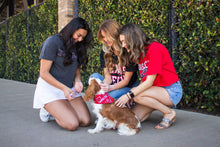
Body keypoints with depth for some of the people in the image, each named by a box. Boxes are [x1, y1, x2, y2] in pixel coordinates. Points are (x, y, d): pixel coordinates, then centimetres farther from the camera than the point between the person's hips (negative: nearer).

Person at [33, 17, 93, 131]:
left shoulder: (77, 46, 9)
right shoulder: (53, 42, -11)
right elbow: (44, 73, -14)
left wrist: (77, 81, -7)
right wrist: (64, 88, -18)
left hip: (69, 89, 7)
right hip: (50, 88, -6)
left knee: (86, 121, -12)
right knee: (72, 124, -20)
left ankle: (55, 110, 12)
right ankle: (48, 110, 9)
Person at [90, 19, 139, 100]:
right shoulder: (104, 52, -1)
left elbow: (126, 80, -14)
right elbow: (107, 76, -3)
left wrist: (111, 87, -32)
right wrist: (104, 85, -28)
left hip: (129, 87, -4)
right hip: (112, 84, 4)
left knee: (112, 94, -34)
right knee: (94, 76, -19)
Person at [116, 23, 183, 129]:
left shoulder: (155, 48, -18)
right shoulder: (140, 52, 8)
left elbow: (149, 81, -22)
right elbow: (144, 80, 5)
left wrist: (129, 95, -23)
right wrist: (129, 97, -7)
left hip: (172, 91, -7)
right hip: (156, 90, 7)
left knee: (137, 95, -30)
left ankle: (169, 113, -9)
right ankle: (158, 104, 15)